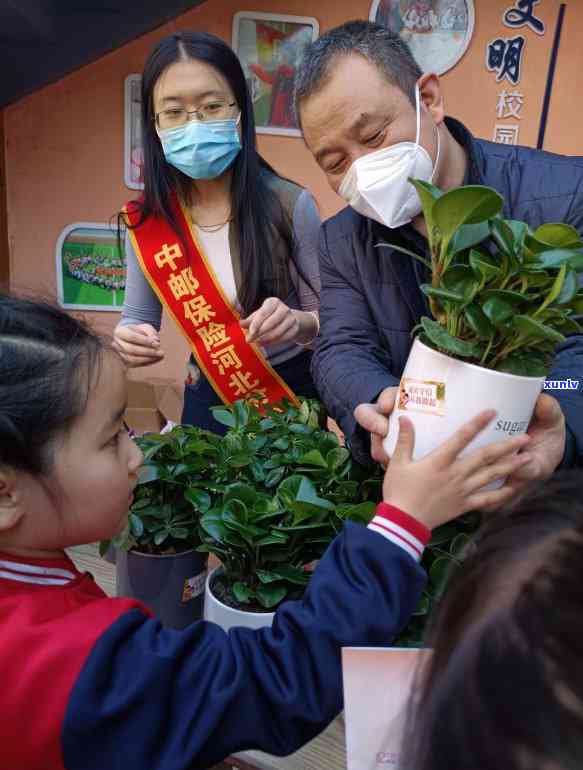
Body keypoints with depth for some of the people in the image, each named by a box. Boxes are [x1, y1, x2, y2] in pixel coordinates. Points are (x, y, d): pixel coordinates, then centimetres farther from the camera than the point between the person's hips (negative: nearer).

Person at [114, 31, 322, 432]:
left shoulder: (290, 205, -19)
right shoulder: (146, 222, -10)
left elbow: (332, 316, -12)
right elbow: (137, 318, 0)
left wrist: (299, 323, -34)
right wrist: (127, 341, -22)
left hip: (292, 390, -2)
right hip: (210, 397, 3)